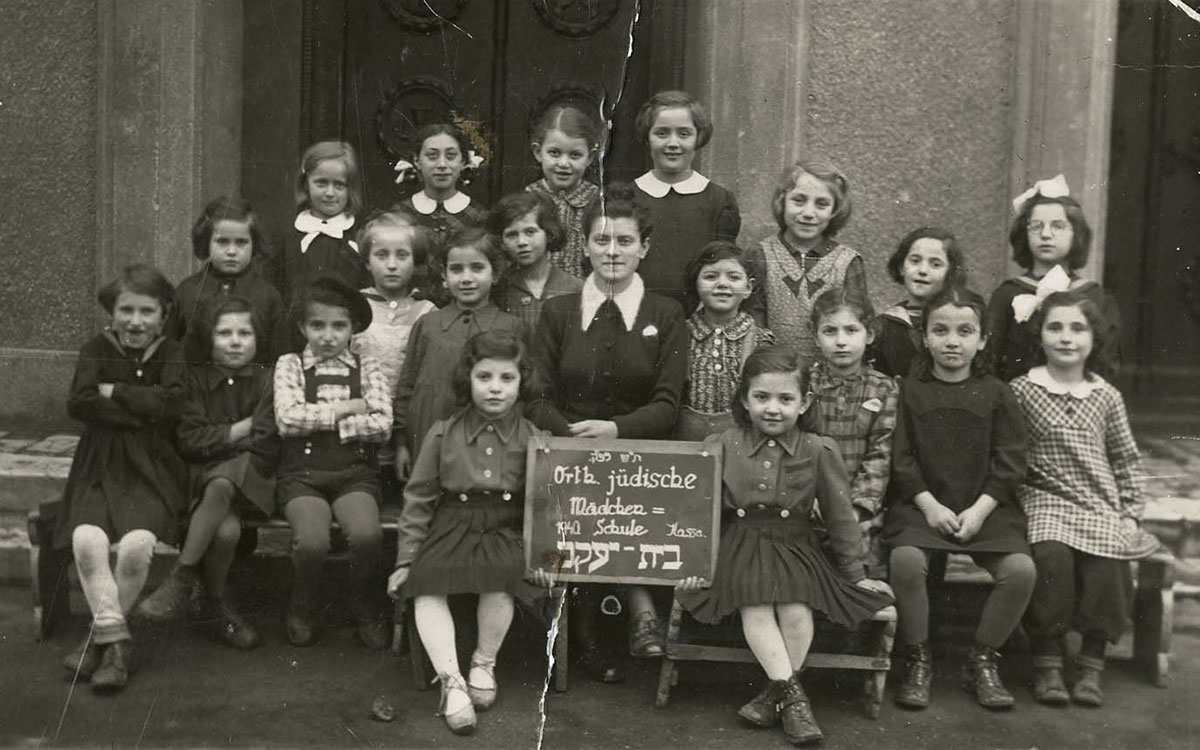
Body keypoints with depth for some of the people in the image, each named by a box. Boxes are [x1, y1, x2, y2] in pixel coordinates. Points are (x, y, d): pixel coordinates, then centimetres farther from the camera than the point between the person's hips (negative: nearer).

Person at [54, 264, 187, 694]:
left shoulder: (171, 354, 5)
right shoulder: (97, 350, 8)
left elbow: (170, 402, -14)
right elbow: (79, 404, -8)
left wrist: (114, 392, -7)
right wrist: (141, 410, -12)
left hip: (151, 468, -1)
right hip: (99, 466, 1)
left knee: (137, 543, -26)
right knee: (87, 538, -27)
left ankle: (102, 634, -5)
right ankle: (116, 638, -15)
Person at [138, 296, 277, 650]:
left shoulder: (267, 379, 3)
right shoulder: (196, 377, 7)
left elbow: (263, 445, -6)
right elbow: (188, 440, -4)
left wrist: (215, 440, -7)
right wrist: (240, 429, -7)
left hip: (252, 479, -1)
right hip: (204, 478, 1)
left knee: (221, 485, -37)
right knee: (227, 529, -33)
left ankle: (181, 578, -21)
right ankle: (216, 605, -12)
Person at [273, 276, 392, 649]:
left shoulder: (366, 369, 10)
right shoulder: (290, 365, 9)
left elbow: (382, 425, -4)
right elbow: (287, 419, -8)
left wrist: (320, 420, -5)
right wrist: (344, 409, -4)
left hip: (355, 472, 1)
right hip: (302, 472, 0)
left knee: (367, 535, -29)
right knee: (312, 541, -28)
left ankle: (368, 609, 0)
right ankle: (303, 608, 4)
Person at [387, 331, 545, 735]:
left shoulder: (532, 439, 4)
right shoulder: (444, 433, 5)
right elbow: (419, 499, 8)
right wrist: (406, 559, 4)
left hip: (505, 530, -1)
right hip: (451, 526, 2)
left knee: (500, 580, -29)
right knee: (426, 588, -23)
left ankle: (484, 663, -3)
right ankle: (451, 681, -16)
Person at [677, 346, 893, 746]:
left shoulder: (817, 451, -3)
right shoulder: (722, 447, -1)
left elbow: (840, 515, 5)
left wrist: (855, 574, 8)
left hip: (794, 546, 0)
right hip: (740, 545, 0)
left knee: (796, 611, -23)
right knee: (755, 606, -25)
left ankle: (774, 692, -5)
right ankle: (792, 693, -18)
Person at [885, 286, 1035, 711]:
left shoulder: (996, 395, 6)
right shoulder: (910, 391, 4)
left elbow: (1009, 464, 2)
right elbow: (901, 458, -1)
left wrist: (979, 510, -11)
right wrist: (929, 505, -13)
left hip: (984, 508, 1)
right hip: (921, 505, -1)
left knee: (1020, 568, -22)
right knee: (906, 559, -31)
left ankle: (982, 661, -1)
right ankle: (917, 661, -10)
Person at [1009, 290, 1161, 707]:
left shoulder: (1106, 396, 11)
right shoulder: (1022, 390, 2)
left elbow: (1126, 459, 15)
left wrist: (1131, 514, 6)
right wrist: (1021, 497, -8)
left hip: (1102, 505, 2)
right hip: (1046, 501, -2)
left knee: (1106, 559, -28)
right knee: (1051, 553, -32)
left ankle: (1092, 663, -10)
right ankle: (1047, 660, -17)